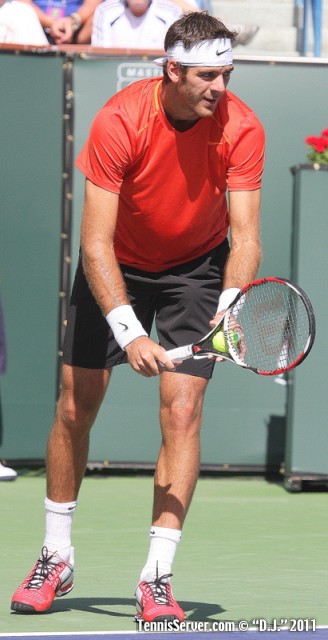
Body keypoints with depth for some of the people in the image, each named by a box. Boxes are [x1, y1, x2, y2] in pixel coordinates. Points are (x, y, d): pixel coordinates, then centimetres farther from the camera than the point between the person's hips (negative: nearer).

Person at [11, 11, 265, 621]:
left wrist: (230, 309, -43)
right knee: (75, 406, 2)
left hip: (196, 267, 0)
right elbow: (95, 242, -29)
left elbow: (245, 235, -24)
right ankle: (55, 559, 20)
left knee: (182, 409, -14)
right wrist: (129, 332, -38)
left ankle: (157, 577, -11)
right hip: (116, 266, 0)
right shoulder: (118, 122, -29)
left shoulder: (241, 128, -24)